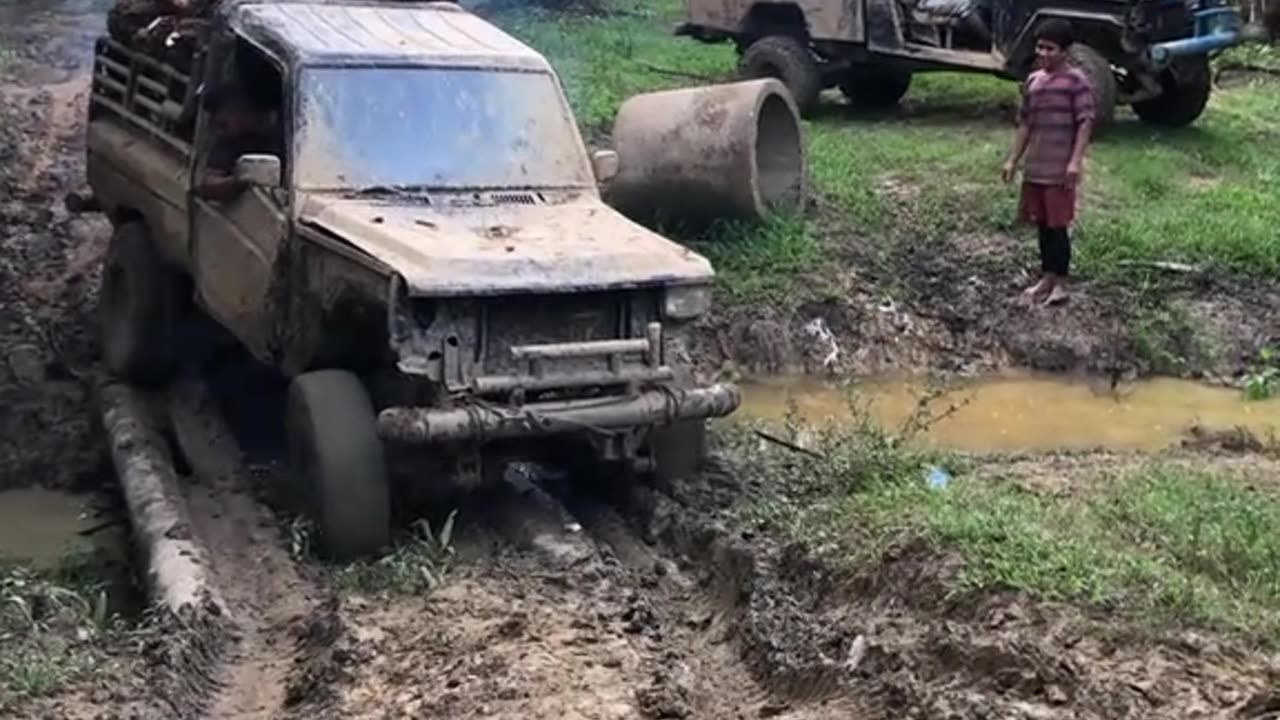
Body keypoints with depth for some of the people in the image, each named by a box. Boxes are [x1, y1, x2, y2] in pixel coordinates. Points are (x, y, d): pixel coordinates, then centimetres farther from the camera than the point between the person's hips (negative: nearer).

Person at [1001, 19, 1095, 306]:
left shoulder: (1076, 80, -8)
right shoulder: (1032, 81, 11)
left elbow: (1085, 122, -11)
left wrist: (1076, 161, -18)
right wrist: (1013, 160, 14)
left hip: (1060, 169, -6)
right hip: (1034, 167, 6)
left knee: (1058, 225, -2)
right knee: (1042, 224, 12)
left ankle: (1061, 283, 6)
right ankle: (1047, 278, 22)